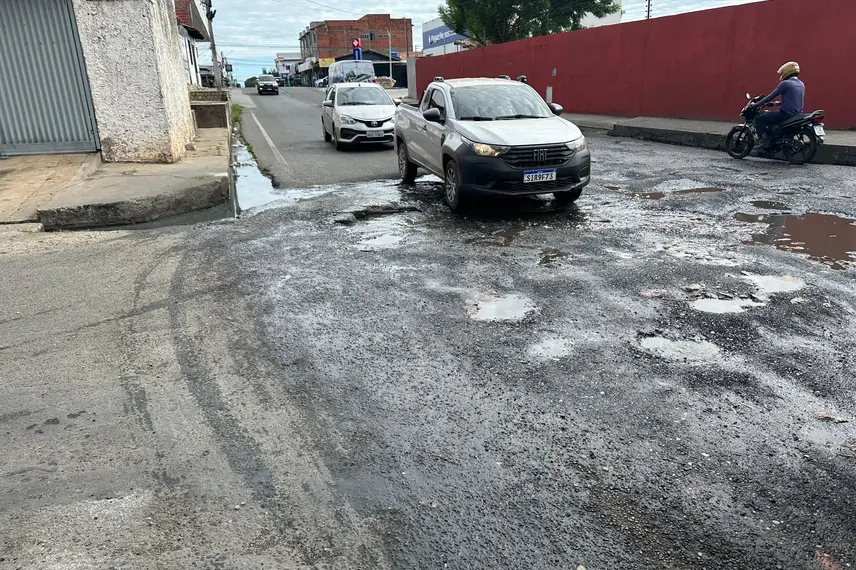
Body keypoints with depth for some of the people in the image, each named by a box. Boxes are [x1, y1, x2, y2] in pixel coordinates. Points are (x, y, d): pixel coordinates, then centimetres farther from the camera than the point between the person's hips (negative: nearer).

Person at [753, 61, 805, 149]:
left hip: (786, 114, -9)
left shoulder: (785, 83, -11)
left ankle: (765, 141, -12)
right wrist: (779, 103, 36)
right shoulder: (801, 84, 15)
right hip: (797, 115, 9)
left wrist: (756, 104, 0)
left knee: (759, 119, -4)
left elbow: (771, 96, -9)